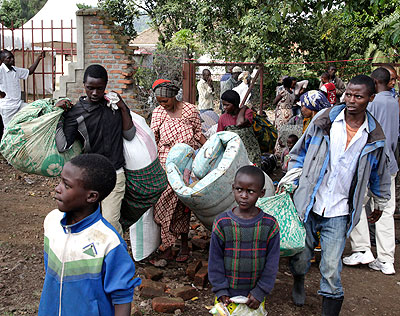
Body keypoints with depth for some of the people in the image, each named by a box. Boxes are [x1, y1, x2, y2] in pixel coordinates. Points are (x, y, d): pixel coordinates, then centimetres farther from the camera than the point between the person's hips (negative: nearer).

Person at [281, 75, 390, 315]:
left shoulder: (374, 137, 0)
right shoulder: (325, 120, -2)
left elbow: (378, 174, 16)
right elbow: (300, 153, 9)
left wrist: (380, 204, 25)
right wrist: (290, 182, 2)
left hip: (339, 213, 0)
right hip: (308, 205, 1)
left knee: (331, 270, -4)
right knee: (301, 257, 13)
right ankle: (299, 282, 48)